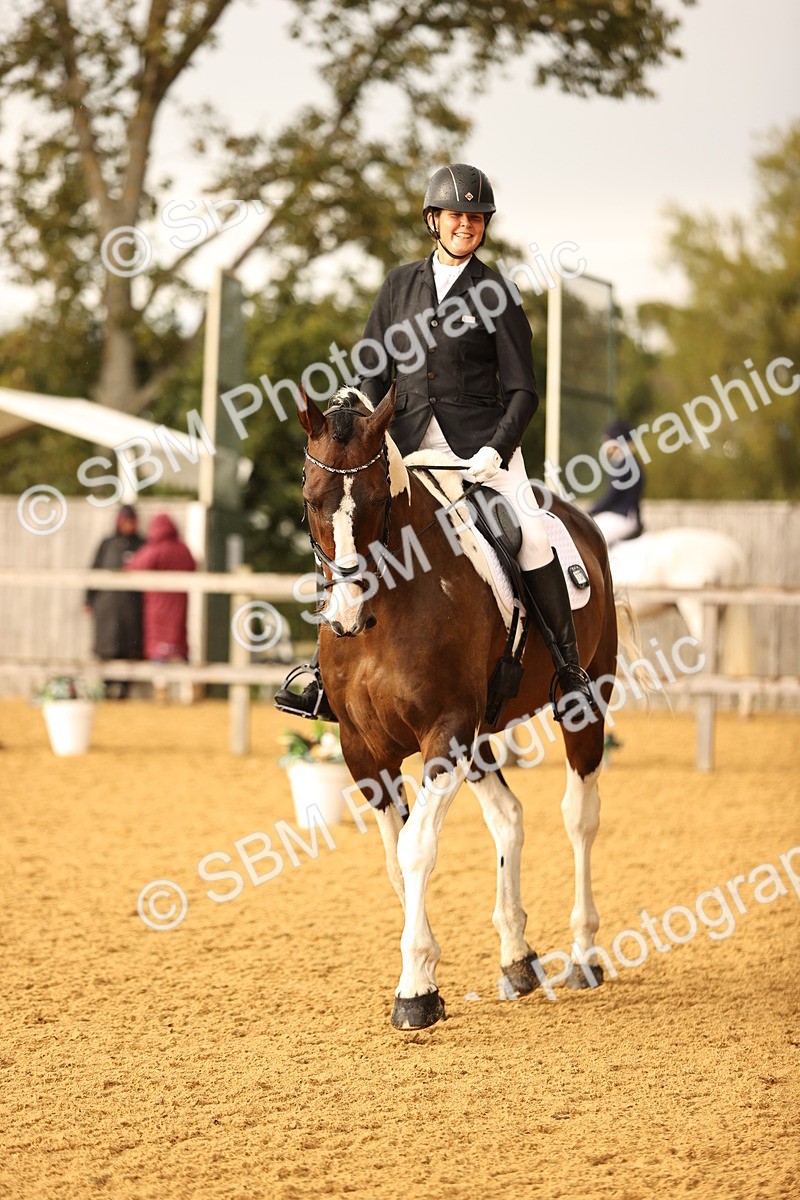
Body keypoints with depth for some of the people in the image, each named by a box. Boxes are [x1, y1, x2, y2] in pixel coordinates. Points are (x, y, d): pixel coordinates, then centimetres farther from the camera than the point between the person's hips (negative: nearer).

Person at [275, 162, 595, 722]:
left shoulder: (496, 293, 0)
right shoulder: (400, 284, 10)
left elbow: (523, 391, -2)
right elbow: (372, 374, 14)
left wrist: (497, 451, -17)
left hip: (480, 439, -3)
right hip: (411, 440, 3)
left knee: (529, 533, -24)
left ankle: (570, 669, -14)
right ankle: (327, 673, 1)